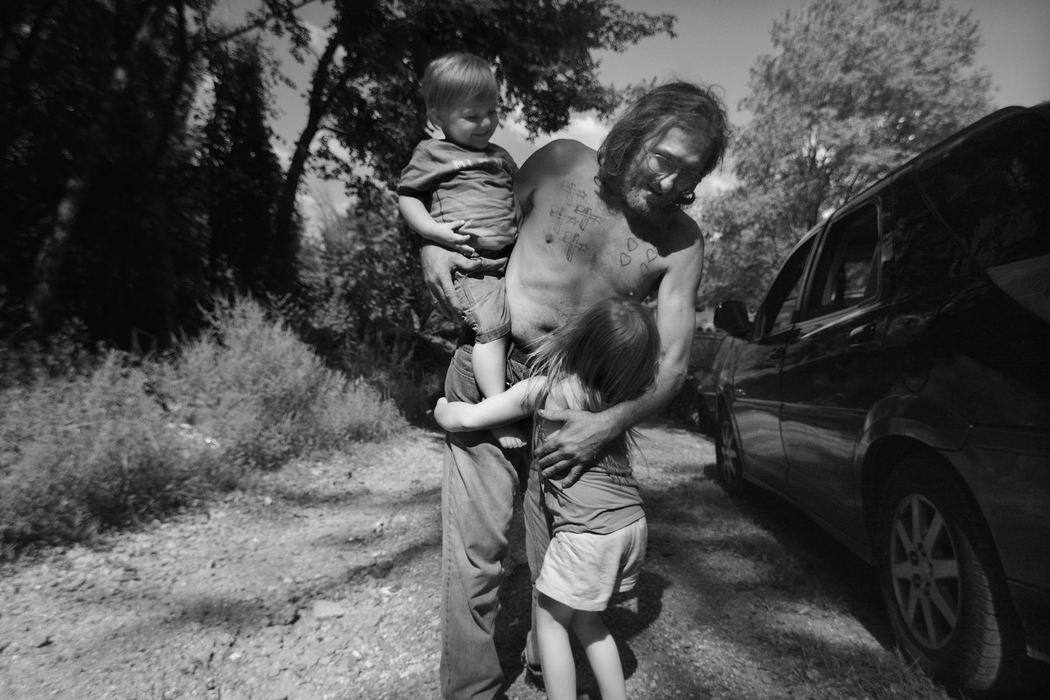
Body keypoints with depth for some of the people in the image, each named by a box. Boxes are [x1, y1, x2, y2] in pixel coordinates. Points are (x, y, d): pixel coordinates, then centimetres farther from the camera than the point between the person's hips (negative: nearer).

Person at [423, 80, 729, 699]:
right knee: (476, 547, -3)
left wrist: (611, 423, -25)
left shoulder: (681, 244, -4)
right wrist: (432, 244, -9)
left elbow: (673, 362, -9)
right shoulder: (561, 163, -3)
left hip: (574, 399, 1)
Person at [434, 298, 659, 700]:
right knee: (586, 622, 24)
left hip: (589, 531, -6)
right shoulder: (620, 392, 0)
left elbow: (466, 419, -9)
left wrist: (441, 408, 13)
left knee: (551, 621, 14)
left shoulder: (544, 388, -13)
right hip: (632, 521, 7)